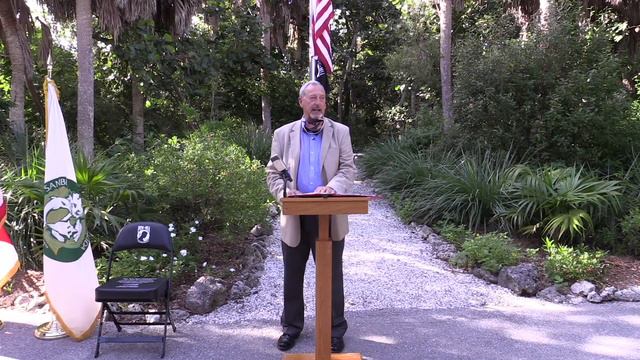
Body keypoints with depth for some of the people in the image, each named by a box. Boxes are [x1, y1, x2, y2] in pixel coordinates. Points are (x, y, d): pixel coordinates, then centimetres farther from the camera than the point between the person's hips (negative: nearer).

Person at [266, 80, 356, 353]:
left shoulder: (340, 132, 4)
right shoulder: (283, 134, 6)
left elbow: (348, 169, -2)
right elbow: (273, 172, 4)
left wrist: (332, 187, -23)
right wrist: (284, 191, -17)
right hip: (295, 216, 1)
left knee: (331, 275, 6)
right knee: (292, 275, 12)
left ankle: (335, 329, 19)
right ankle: (291, 326, 27)